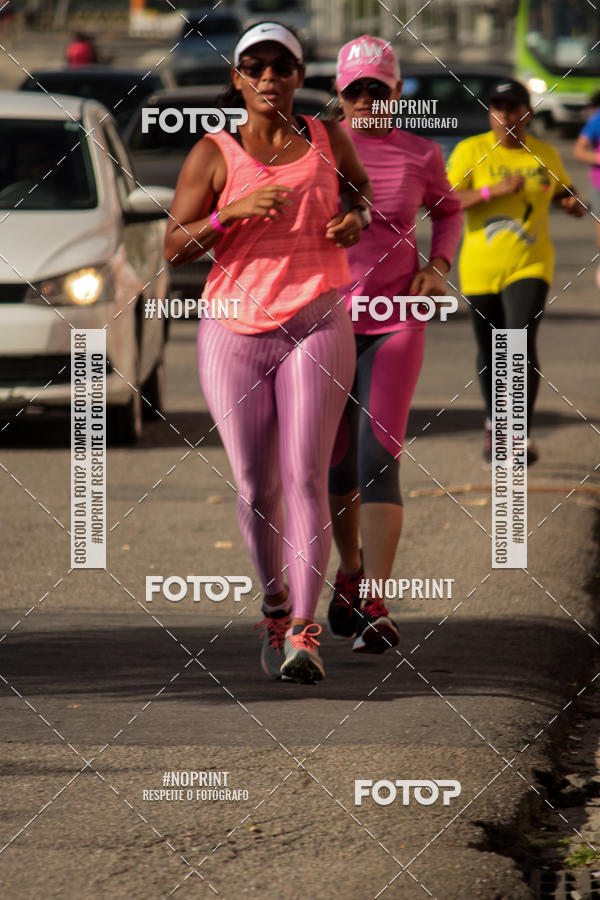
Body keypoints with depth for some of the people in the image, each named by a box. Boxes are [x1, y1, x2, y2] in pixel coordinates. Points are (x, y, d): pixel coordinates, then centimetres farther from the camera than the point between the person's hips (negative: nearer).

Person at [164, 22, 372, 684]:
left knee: (304, 479, -14)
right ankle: (274, 604, 28)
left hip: (316, 327, 0)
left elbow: (360, 184, 29)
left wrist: (356, 218, 7)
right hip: (235, 331, 0)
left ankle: (303, 633, -18)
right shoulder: (214, 155, 2)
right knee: (255, 487, 3)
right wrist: (233, 211, -18)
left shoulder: (326, 138, 7)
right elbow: (175, 249, -2)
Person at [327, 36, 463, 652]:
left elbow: (448, 211, 21)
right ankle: (350, 567, 38)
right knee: (337, 461, 10)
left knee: (379, 457, -14)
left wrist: (437, 266, 5)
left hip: (396, 322, -1)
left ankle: (374, 608, -17)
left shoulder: (420, 156, 1)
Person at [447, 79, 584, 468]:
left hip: (530, 265, 0)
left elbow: (565, 193, 19)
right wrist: (493, 190, -26)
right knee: (490, 351, 12)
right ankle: (494, 427, 35)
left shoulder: (546, 155, 3)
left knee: (522, 343, -19)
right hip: (481, 270, 0)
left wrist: (574, 202, -4)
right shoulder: (471, 151, -5)